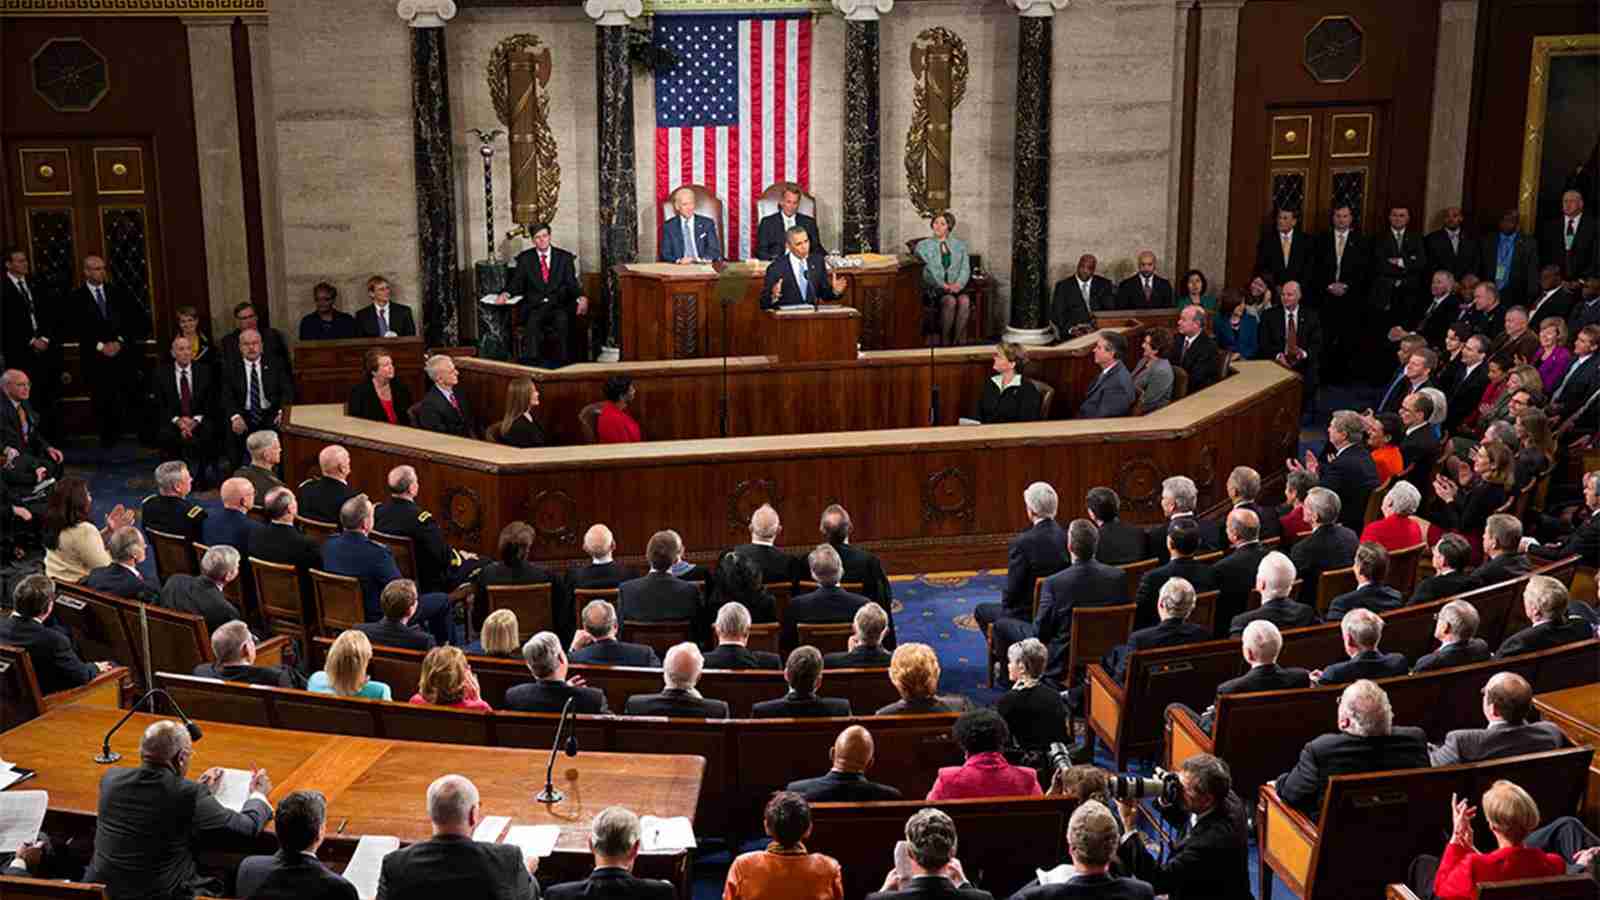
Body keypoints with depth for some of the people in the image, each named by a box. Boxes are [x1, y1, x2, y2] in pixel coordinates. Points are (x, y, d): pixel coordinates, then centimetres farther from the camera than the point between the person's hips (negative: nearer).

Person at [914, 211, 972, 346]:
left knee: (965, 300, -34)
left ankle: (955, 342, -27)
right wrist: (943, 285, -16)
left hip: (957, 288, 2)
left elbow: (965, 269, 8)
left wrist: (958, 284, -12)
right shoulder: (923, 245, 10)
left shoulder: (960, 245, 18)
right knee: (950, 301, -36)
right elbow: (928, 269, -2)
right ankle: (944, 343, -25)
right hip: (933, 289, -2)